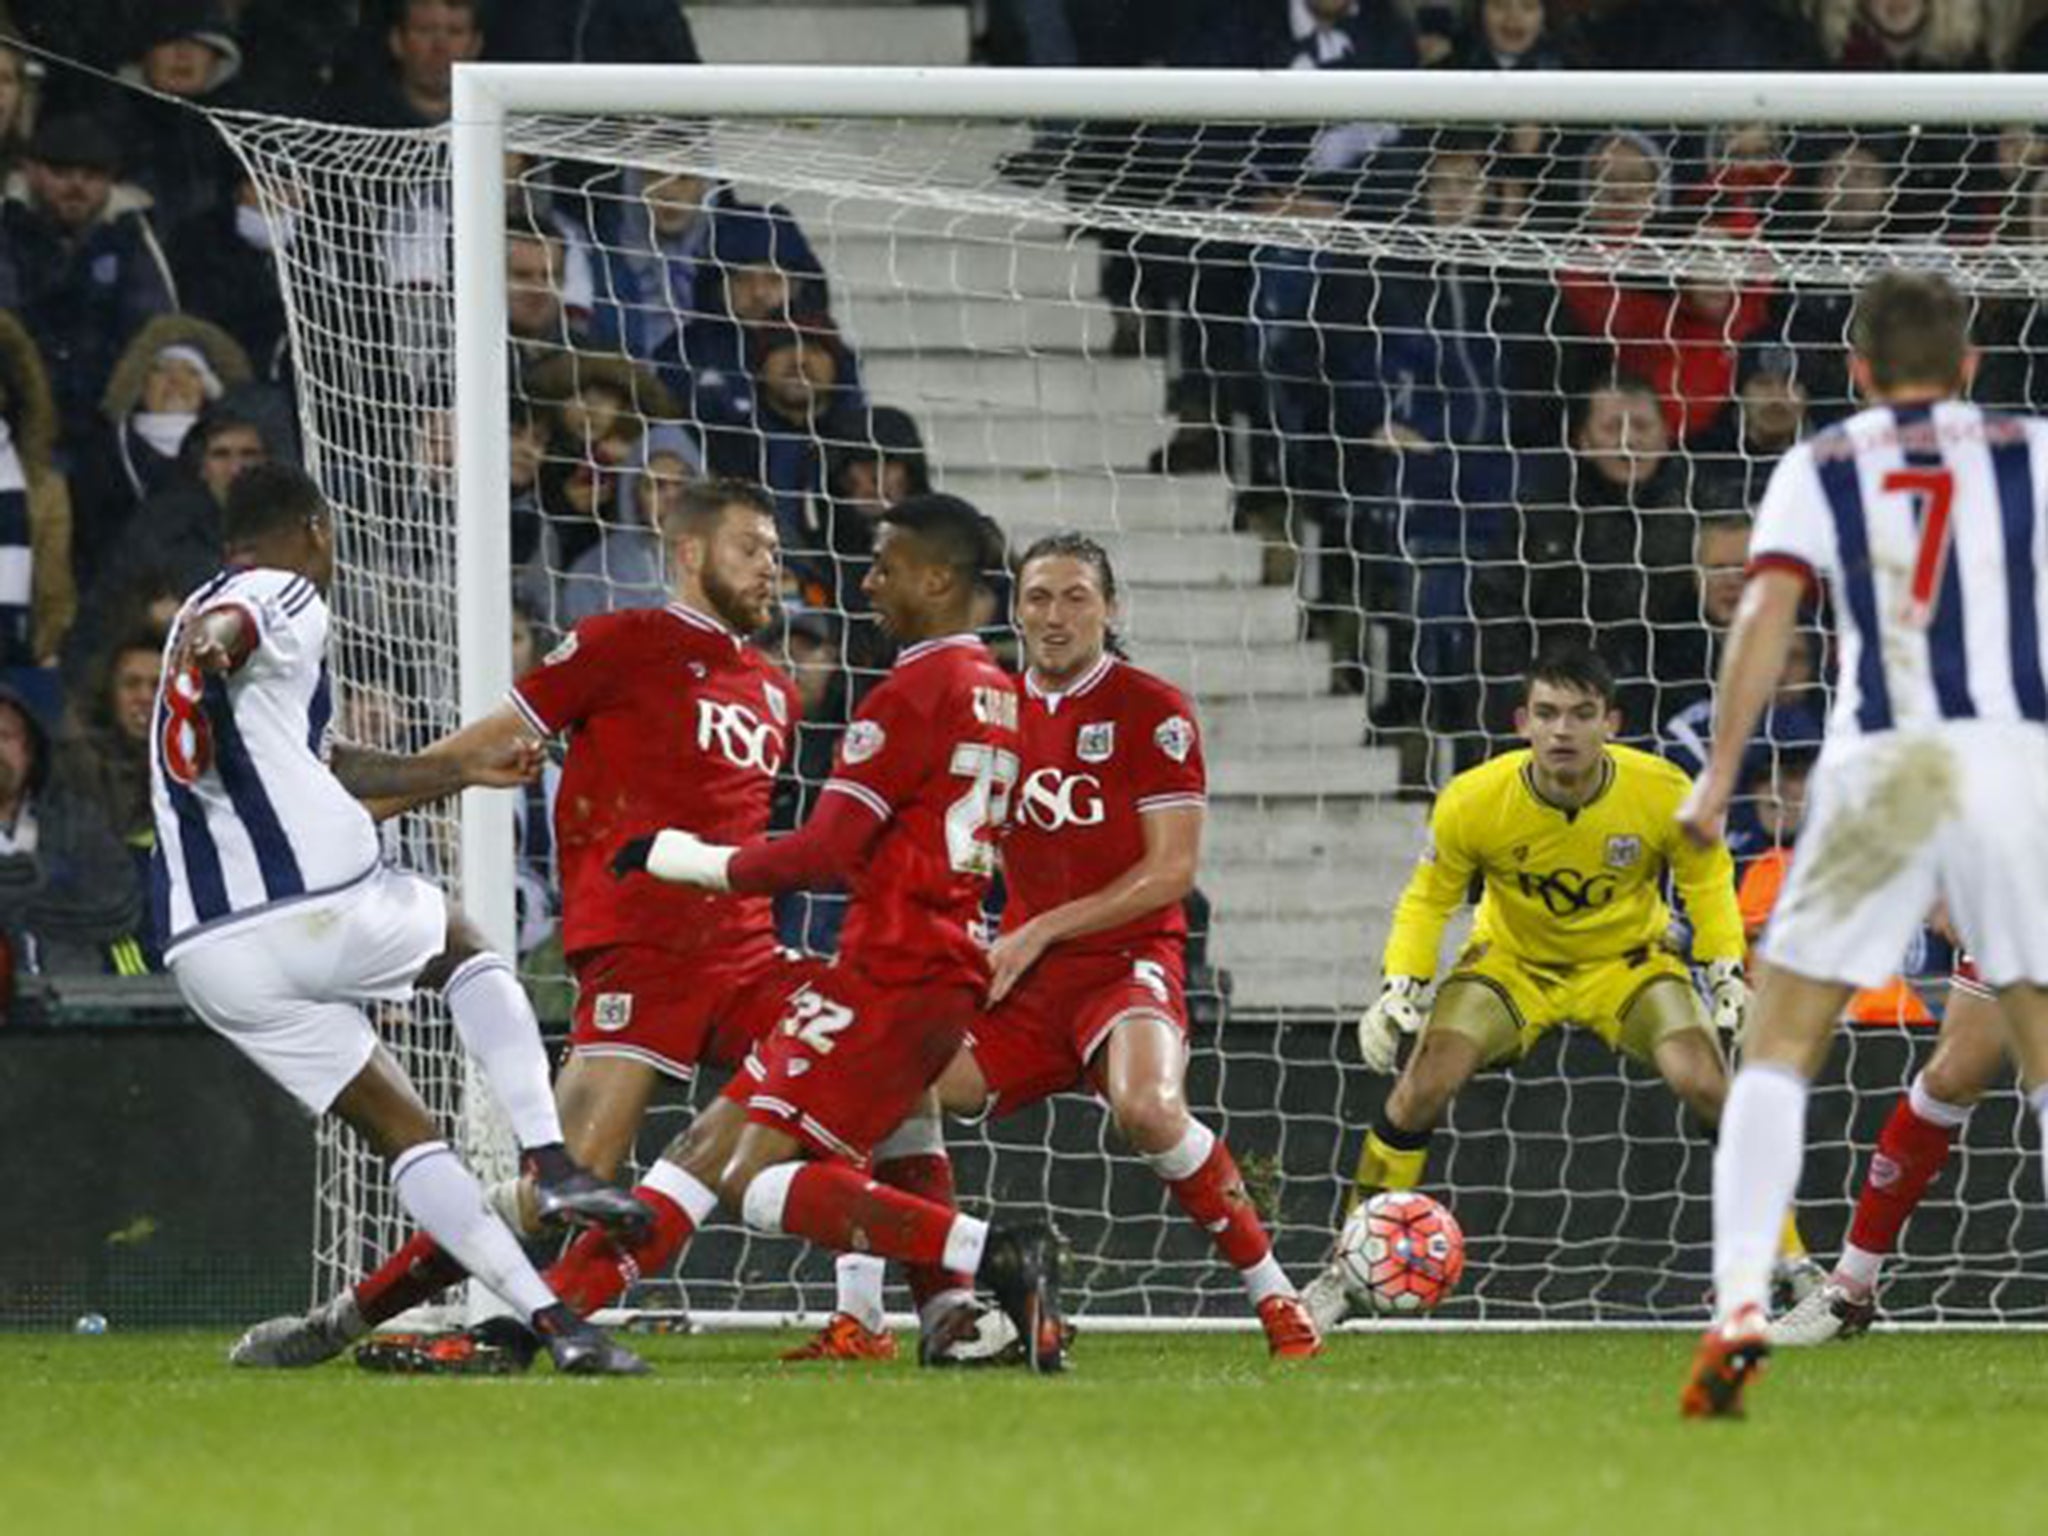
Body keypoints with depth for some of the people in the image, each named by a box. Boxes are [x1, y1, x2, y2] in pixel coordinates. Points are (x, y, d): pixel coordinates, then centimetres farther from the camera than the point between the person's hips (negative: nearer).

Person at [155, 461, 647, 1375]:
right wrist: (209, 638, -49)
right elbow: (228, 619, -25)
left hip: (208, 958, 6)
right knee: (467, 955, 25)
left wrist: (464, 772, 51)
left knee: (397, 1127, 13)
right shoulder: (284, 598, 2)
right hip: (323, 910, -6)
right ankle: (550, 1161, 8)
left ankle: (544, 1312, 2)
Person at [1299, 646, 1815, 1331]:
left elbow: (1708, 878, -2)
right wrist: (1400, 987, -19)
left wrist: (1726, 971, -13)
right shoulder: (1472, 802, -24)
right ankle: (1347, 1271, -4)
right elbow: (1428, 899, -6)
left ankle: (1793, 1268, -6)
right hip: (1510, 960, 0)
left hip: (1627, 959, 0)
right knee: (1421, 1087, -20)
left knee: (1708, 1087, -21)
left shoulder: (1663, 794, -24)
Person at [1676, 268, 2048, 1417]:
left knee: (1779, 1053, 5)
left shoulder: (1821, 468, 10)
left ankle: (1740, 1306, -12)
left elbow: (1768, 612, -2)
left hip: (1879, 769, -1)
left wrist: (1721, 773, -3)